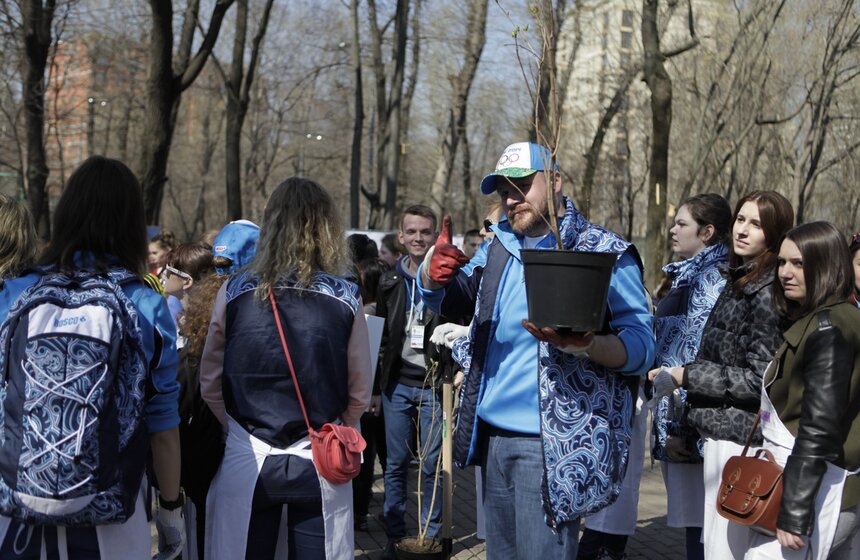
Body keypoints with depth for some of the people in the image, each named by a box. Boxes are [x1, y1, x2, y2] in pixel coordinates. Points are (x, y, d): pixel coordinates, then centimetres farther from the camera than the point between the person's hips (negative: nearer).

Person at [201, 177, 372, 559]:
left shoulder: (234, 292, -4)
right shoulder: (346, 298, -6)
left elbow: (210, 384, 2)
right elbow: (360, 392, -1)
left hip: (246, 459, 0)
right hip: (320, 462, 0)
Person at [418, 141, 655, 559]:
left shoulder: (605, 253, -7)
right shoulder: (500, 247, 11)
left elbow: (642, 347, -10)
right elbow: (444, 299, 13)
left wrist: (585, 344, -31)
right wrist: (434, 270, -12)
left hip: (551, 445, -6)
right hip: (493, 436, 6)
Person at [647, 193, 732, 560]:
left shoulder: (711, 278, -12)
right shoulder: (689, 275, 18)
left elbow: (701, 358, -18)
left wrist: (679, 425, -18)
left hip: (692, 421, -9)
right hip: (675, 417, 9)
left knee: (700, 527, -5)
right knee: (694, 522, 13)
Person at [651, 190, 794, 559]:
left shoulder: (767, 293, -15)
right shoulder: (739, 281, 14)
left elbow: (759, 379, -18)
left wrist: (687, 375, -13)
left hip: (738, 434, -10)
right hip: (724, 430, 10)